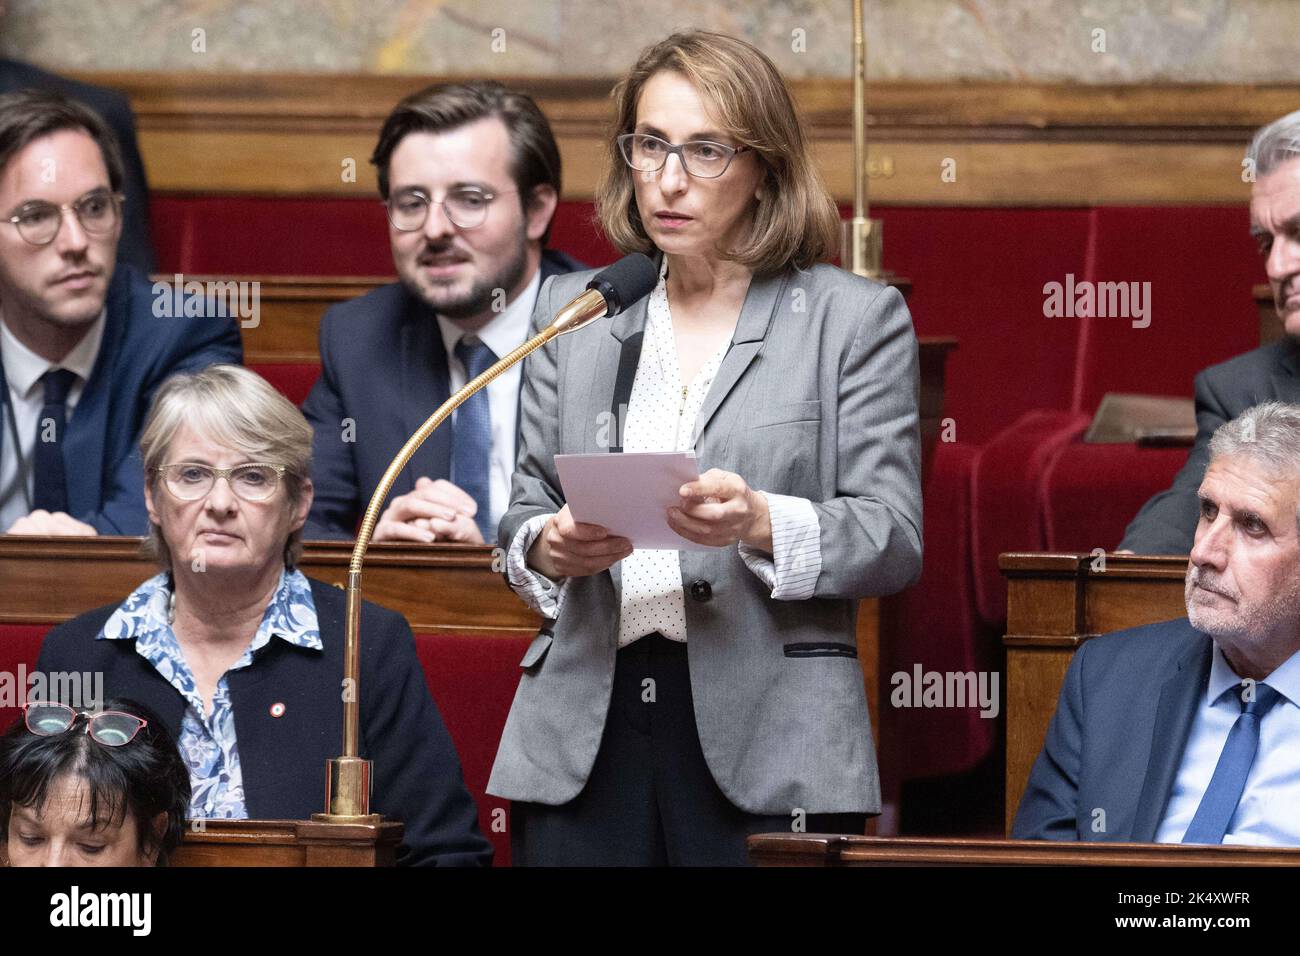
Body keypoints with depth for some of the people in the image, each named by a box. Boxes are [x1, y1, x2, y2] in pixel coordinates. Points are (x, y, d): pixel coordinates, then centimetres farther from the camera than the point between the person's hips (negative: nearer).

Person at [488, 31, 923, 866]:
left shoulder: (856, 318, 5)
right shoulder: (570, 311, 16)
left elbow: (894, 538, -1)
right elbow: (527, 505, 17)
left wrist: (762, 526, -19)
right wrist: (546, 546, -7)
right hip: (584, 737, 3)